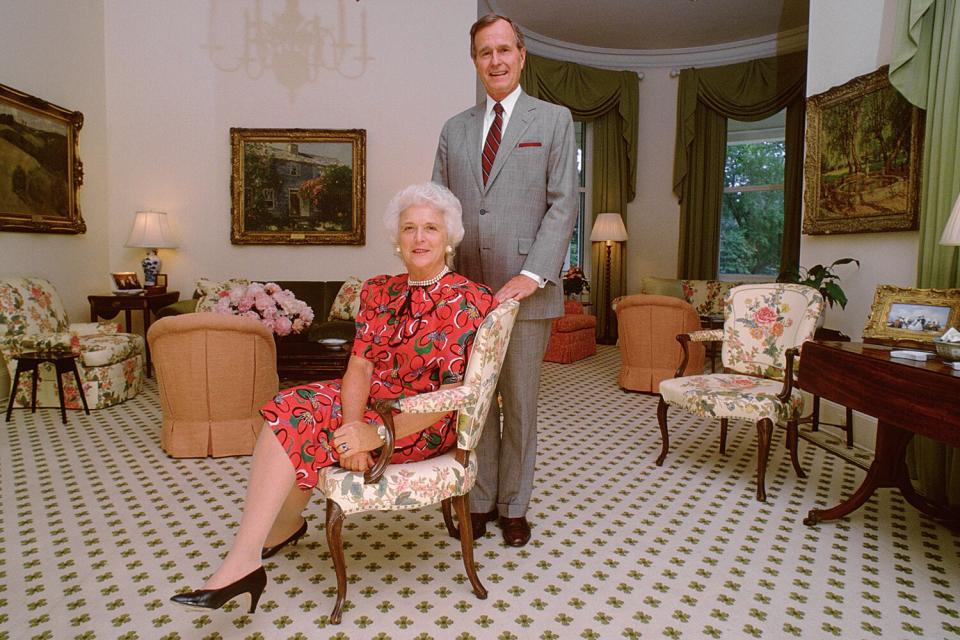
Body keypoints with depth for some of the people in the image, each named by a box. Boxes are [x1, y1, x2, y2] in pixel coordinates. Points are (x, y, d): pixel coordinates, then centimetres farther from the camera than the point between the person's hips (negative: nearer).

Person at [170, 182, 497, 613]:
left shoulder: (470, 301, -13)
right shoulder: (379, 291, 5)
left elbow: (455, 392, -19)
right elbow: (360, 366, -4)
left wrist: (379, 433, -28)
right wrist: (352, 425, -24)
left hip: (426, 426, -6)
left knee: (292, 422, -19)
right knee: (292, 407, -15)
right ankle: (282, 525, 10)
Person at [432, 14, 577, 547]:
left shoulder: (554, 120, 6)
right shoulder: (455, 129, 16)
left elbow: (563, 204, -3)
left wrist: (531, 275, -15)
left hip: (526, 289, -2)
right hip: (465, 288, 3)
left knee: (520, 403, 7)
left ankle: (514, 508, 23)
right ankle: (480, 502, 24)